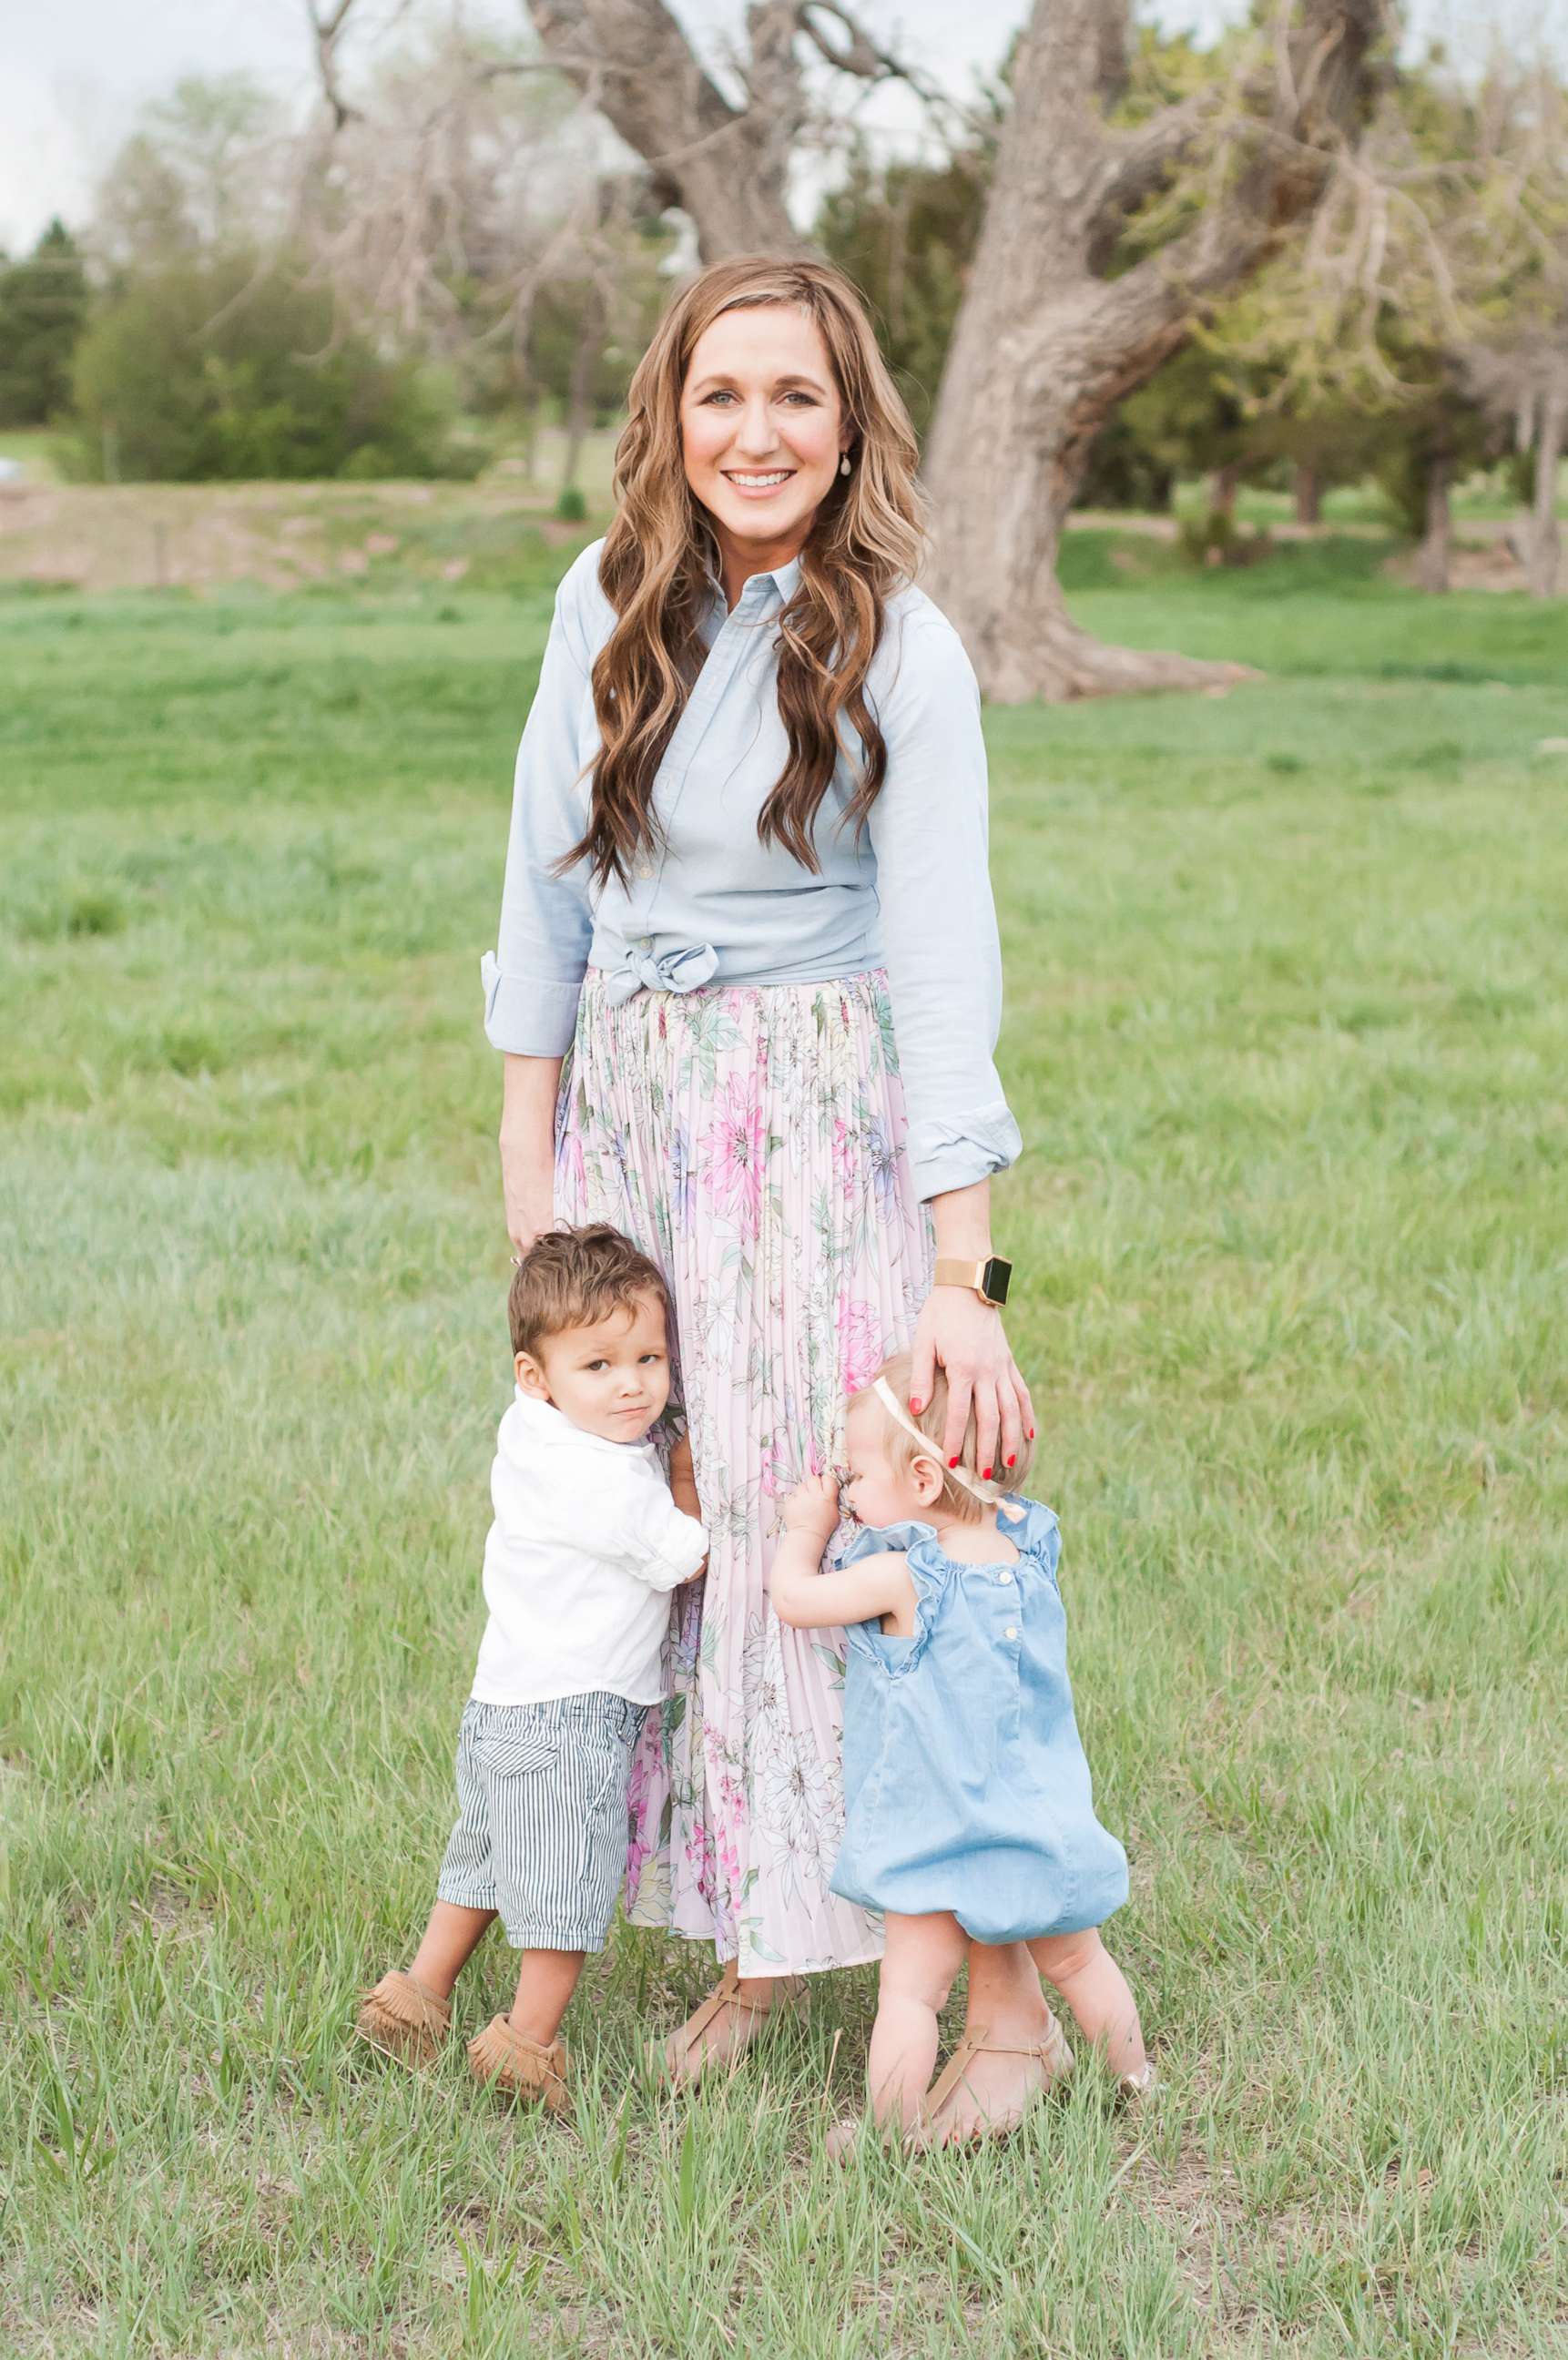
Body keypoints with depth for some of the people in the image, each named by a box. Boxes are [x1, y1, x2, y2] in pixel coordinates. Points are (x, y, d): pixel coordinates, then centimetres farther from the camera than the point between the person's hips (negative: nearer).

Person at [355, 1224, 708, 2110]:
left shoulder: (536, 1431, 4)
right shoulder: (602, 1481, -25)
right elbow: (692, 1559, -13)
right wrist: (688, 1474, 0)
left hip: (509, 1705, 10)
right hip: (569, 1715, -10)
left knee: (490, 1857, 23)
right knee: (568, 1881, 4)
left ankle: (419, 1995, 32)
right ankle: (529, 2042, 13)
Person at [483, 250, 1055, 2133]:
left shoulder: (902, 651, -9)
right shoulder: (608, 603, 3)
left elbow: (942, 971, -14)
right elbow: (544, 894, 8)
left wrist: (964, 1275, -19)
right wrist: (529, 1180, 5)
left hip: (818, 1115, -4)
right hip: (623, 1107, 5)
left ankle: (1003, 1995, 5)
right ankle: (756, 1942, 23)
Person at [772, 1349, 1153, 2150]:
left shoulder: (900, 1574, -20)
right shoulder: (1028, 1549, -3)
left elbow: (795, 1598, -7)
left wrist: (806, 1529, 10)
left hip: (942, 1841, -6)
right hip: (1045, 1823, 7)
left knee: (910, 1992, 2)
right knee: (1077, 1962, 24)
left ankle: (894, 2135, 5)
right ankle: (1133, 2079, 38)